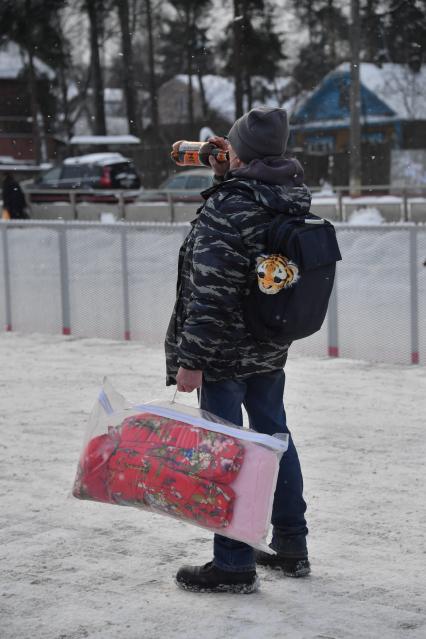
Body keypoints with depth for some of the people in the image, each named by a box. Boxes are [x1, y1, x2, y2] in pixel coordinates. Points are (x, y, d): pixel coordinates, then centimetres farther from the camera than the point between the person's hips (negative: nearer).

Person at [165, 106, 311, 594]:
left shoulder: (229, 209, -22)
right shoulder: (292, 197, 1)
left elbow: (211, 294, -25)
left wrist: (191, 359, -20)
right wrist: (226, 178, 15)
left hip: (225, 352, -8)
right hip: (271, 349, 8)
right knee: (274, 436, 19)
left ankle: (234, 564, 7)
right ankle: (291, 548, 29)